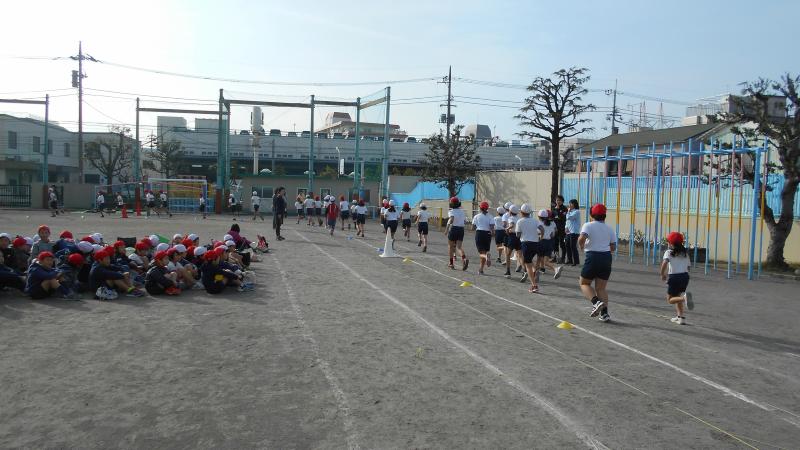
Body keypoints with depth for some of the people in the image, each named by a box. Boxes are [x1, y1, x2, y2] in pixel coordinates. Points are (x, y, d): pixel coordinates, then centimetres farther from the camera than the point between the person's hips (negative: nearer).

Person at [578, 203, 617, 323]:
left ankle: (596, 302, -14)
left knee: (584, 283, 10)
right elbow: (613, 247, 10)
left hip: (592, 257, -5)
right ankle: (604, 313, 0)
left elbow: (581, 238, -20)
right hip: (606, 257, 5)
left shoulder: (588, 225, -4)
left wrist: (581, 246, -1)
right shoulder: (609, 229, 11)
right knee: (601, 288, 11)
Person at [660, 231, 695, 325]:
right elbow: (688, 267, 12)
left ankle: (684, 297, -25)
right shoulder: (685, 252, 12)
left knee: (670, 299, 5)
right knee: (677, 296, 23)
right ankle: (680, 317, 18)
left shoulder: (669, 252, -4)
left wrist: (662, 274, -8)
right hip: (685, 276, 6)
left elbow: (665, 263, -21)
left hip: (674, 277, -6)